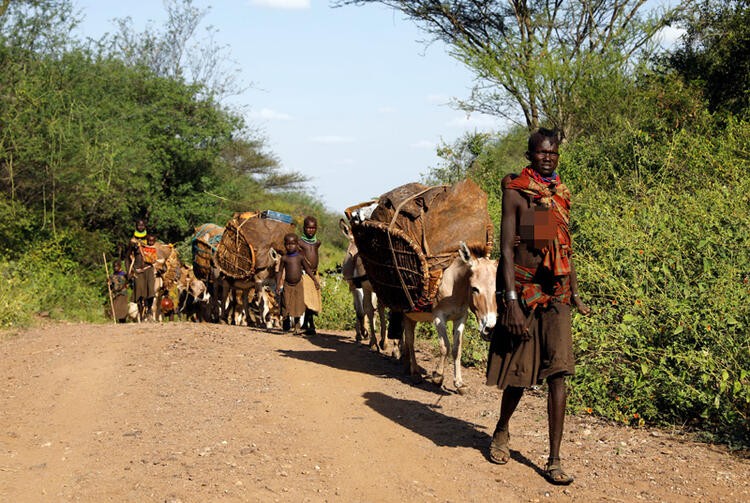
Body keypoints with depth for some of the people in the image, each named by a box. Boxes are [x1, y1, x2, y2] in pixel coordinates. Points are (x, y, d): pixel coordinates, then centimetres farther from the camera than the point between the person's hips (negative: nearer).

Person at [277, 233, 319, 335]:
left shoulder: (300, 257, -1)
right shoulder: (284, 258, -3)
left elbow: (307, 269, 7)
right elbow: (280, 271, 1)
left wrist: (315, 280, 4)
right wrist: (278, 284, -5)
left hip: (298, 284, 1)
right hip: (287, 285, -1)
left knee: (298, 305, 2)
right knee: (287, 305, -1)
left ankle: (297, 326, 13)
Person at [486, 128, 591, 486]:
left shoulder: (561, 195, 12)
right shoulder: (515, 192, -5)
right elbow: (506, 249, -11)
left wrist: (575, 295, 18)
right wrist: (511, 301, -19)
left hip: (556, 294, 4)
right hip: (523, 291, -4)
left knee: (557, 372, -6)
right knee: (519, 374, 7)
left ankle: (554, 461, -4)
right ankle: (501, 432, 35)